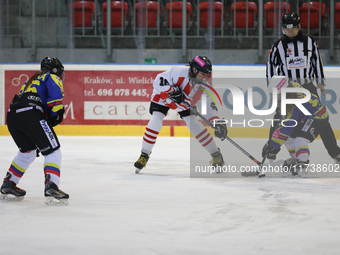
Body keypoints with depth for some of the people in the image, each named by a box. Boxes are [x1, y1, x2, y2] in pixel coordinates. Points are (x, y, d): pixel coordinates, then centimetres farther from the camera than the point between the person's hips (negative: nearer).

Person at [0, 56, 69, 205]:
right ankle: (51, 188, -19)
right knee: (53, 152, -3)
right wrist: (55, 116, 3)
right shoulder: (53, 78, 14)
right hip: (30, 115, -8)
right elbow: (56, 96, -8)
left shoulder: (32, 80, 36)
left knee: (28, 152, 28)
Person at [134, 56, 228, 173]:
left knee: (194, 125, -7)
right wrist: (172, 91, -45)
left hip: (183, 103, 4)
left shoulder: (203, 85, -18)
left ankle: (216, 155, 6)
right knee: (156, 121, -22)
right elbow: (159, 81, -35)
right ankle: (144, 156, -9)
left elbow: (209, 105, -11)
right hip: (162, 97, -4)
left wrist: (217, 122, -21)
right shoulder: (179, 72, -35)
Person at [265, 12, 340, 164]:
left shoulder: (309, 42, 1)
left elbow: (317, 61, 10)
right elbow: (271, 65, 3)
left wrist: (320, 82, 10)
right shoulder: (279, 46, -2)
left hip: (308, 85, 0)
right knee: (279, 119, -6)